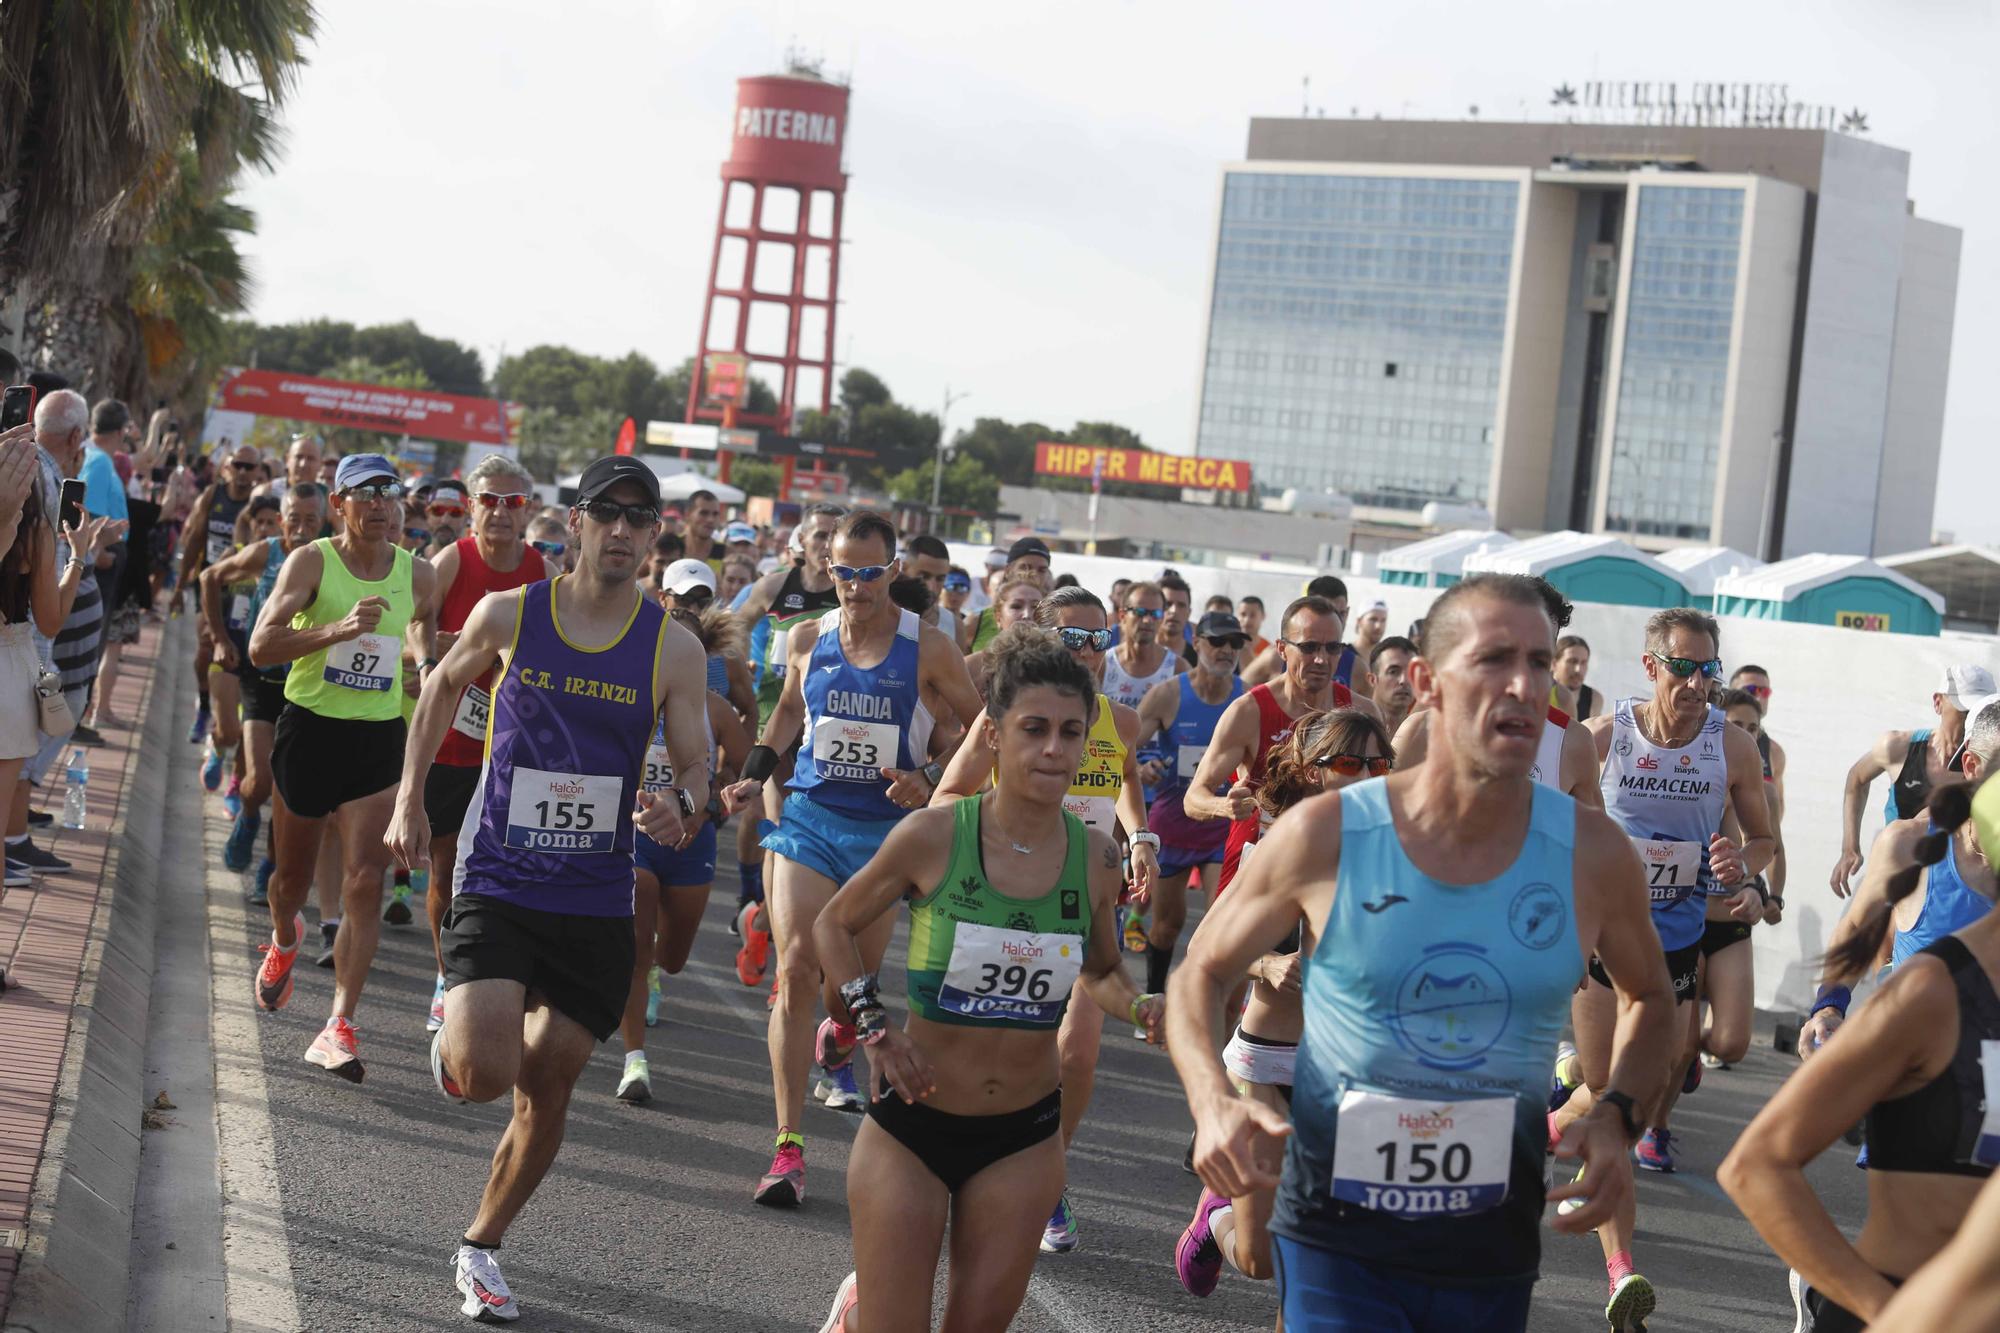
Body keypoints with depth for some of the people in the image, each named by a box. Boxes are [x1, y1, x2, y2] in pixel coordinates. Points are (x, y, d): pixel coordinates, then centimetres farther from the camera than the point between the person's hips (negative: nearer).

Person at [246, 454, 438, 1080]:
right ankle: (285, 940, 52)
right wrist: (339, 629, -30)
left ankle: (339, 1028, -13)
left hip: (379, 741, 1)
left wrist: (426, 660, 3)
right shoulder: (311, 561, -9)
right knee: (293, 876, 15)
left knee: (364, 882, -13)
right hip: (310, 729, -1)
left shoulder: (419, 574, 2)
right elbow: (261, 646, -18)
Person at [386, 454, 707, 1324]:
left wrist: (682, 805, -24)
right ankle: (454, 1038, 20)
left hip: (596, 902, 2)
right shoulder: (508, 616, -4)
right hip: (498, 886, -2)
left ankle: (480, 1249, 29)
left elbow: (696, 763, 0)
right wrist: (409, 800, 10)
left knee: (546, 1090, 8)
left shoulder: (673, 648, -4)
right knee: (482, 1075, -18)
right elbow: (442, 688, 14)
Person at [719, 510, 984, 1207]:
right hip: (809, 815, 1)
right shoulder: (808, 639, 3)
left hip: (885, 829, -1)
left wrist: (930, 779, -12)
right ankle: (789, 1147, -12)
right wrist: (755, 773, 11)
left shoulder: (928, 648, -6)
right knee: (795, 969, -12)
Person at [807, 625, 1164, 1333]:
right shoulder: (931, 836, -15)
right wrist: (874, 1029, -7)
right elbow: (835, 925, 2)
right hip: (912, 1121, -3)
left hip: (1024, 1137, 3)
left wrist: (1138, 1006, -8)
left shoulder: (1095, 857, -6)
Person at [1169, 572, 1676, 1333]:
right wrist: (1213, 1105, -17)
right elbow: (1200, 974, 2)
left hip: (1492, 1248, 3)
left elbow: (1649, 998, 13)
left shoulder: (1591, 855, -6)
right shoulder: (1326, 835, -10)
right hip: (1337, 1234, -2)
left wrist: (1617, 1116, -5)